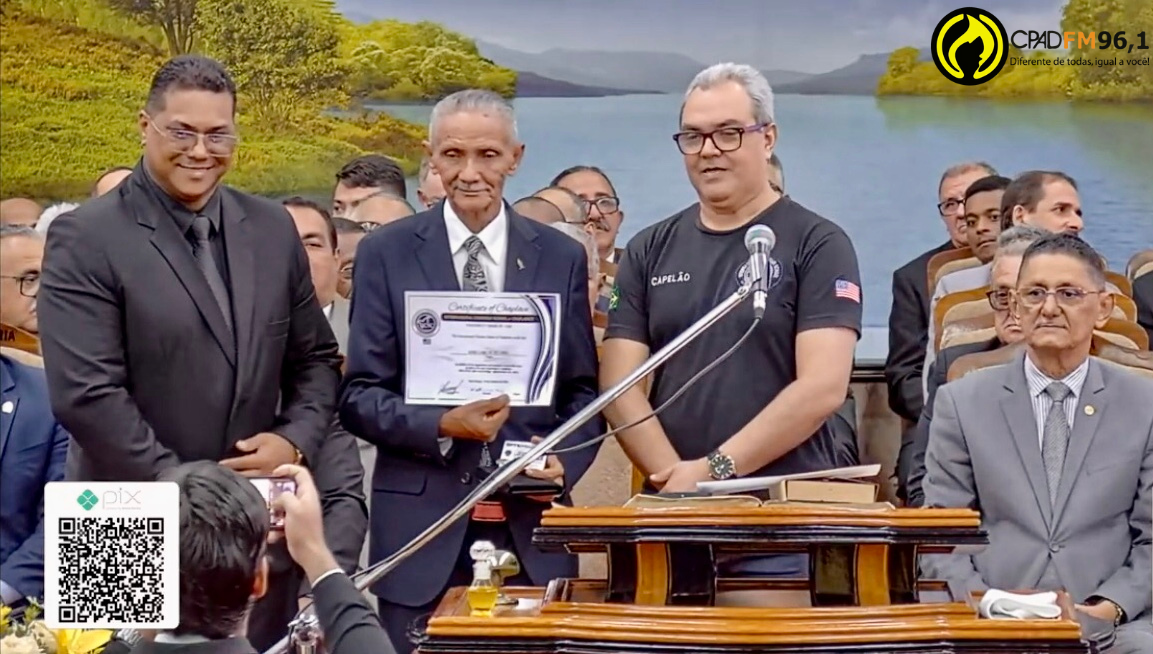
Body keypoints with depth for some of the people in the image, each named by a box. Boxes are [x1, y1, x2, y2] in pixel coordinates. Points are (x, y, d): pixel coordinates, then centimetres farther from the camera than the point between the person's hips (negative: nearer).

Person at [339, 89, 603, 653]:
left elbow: (583, 391, 11)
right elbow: (359, 396, 1)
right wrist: (441, 426, -16)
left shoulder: (561, 258, 8)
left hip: (531, 527, 1)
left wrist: (563, 462, -8)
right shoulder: (386, 253, 3)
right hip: (421, 526, -1)